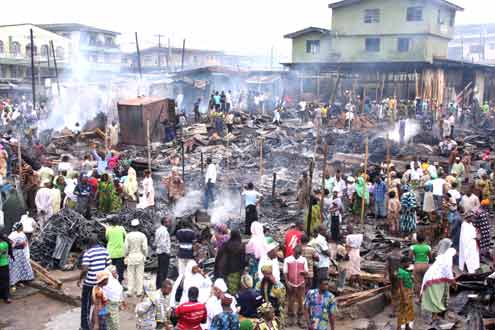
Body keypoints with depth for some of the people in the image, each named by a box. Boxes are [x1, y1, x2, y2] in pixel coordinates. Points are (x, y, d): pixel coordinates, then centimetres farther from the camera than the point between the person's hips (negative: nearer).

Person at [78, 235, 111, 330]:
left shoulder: (87, 253, -16)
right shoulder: (104, 250, 0)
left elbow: (85, 269, -21)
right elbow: (108, 265, 3)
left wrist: (80, 279, -6)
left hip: (89, 283, -5)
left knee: (86, 304, 10)